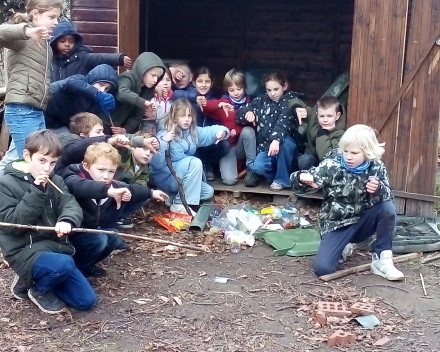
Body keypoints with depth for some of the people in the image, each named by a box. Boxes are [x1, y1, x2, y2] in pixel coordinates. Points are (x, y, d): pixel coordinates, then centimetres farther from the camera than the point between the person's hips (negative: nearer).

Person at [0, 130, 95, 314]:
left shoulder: (55, 181, 7)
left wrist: (67, 220, -33)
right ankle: (38, 289, -3)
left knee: (86, 301, 1)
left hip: (55, 246, 6)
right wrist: (37, 192, -24)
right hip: (25, 251, -6)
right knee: (63, 264, -37)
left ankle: (40, 277, 19)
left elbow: (71, 204, -8)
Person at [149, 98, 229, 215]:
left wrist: (221, 131, -25)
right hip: (165, 178, -8)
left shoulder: (193, 132, 1)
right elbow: (156, 164, -30)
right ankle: (180, 205, -23)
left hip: (181, 177, 8)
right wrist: (163, 142, -43)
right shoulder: (164, 135, -21)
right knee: (194, 162, -28)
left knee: (208, 192, 0)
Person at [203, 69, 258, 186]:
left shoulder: (248, 103, 2)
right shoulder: (223, 102, 1)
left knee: (248, 130, -32)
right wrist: (219, 104, -33)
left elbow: (252, 124, -4)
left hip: (242, 147, 1)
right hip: (227, 145, -1)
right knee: (229, 180, -25)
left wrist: (237, 131, -20)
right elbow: (204, 105, -16)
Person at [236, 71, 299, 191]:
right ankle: (275, 173, 5)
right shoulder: (261, 100, 9)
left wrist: (276, 140, -41)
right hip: (265, 146, 2)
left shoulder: (290, 100, -3)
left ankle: (282, 179, -16)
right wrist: (248, 113, -16)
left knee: (286, 142, -38)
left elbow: (284, 121, -23)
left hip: (284, 145, -2)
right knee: (257, 167, -29)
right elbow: (239, 114, 9)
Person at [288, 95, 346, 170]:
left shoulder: (339, 133, -24)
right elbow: (294, 102, 1)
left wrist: (323, 132, -31)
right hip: (310, 158, 3)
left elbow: (325, 156, -37)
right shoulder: (313, 116, -12)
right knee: (304, 160, -32)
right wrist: (297, 109, -23)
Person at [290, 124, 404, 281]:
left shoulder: (377, 168, -6)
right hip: (336, 224, -2)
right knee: (322, 268, -22)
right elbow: (299, 180, -17)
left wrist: (379, 190, -31)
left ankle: (382, 259, -10)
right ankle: (344, 247, 14)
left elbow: (388, 197, -7)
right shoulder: (331, 165, -14)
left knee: (388, 208, -27)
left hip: (362, 222, 2)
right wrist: (302, 178, -43)